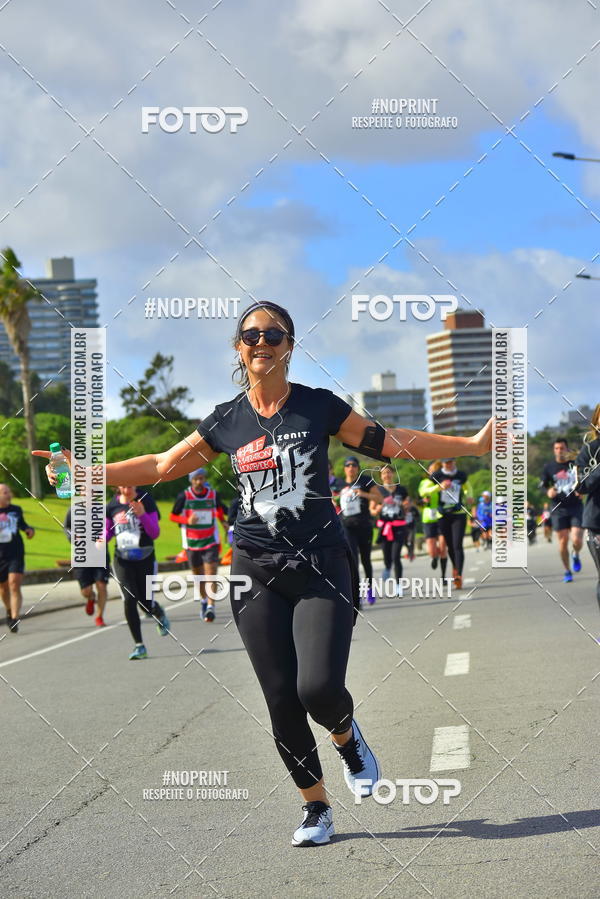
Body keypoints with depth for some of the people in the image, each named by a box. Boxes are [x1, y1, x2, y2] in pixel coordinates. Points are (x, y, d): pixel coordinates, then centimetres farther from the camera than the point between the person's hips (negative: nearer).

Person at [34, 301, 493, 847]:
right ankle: (316, 808, 19)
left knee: (319, 687, -19)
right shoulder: (226, 422, 6)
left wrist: (475, 444, 3)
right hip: (258, 575, 2)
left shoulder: (318, 406, 0)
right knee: (282, 699, 0)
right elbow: (162, 465, 16)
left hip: (322, 566, -2)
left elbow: (389, 443, 7)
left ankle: (347, 738, 18)